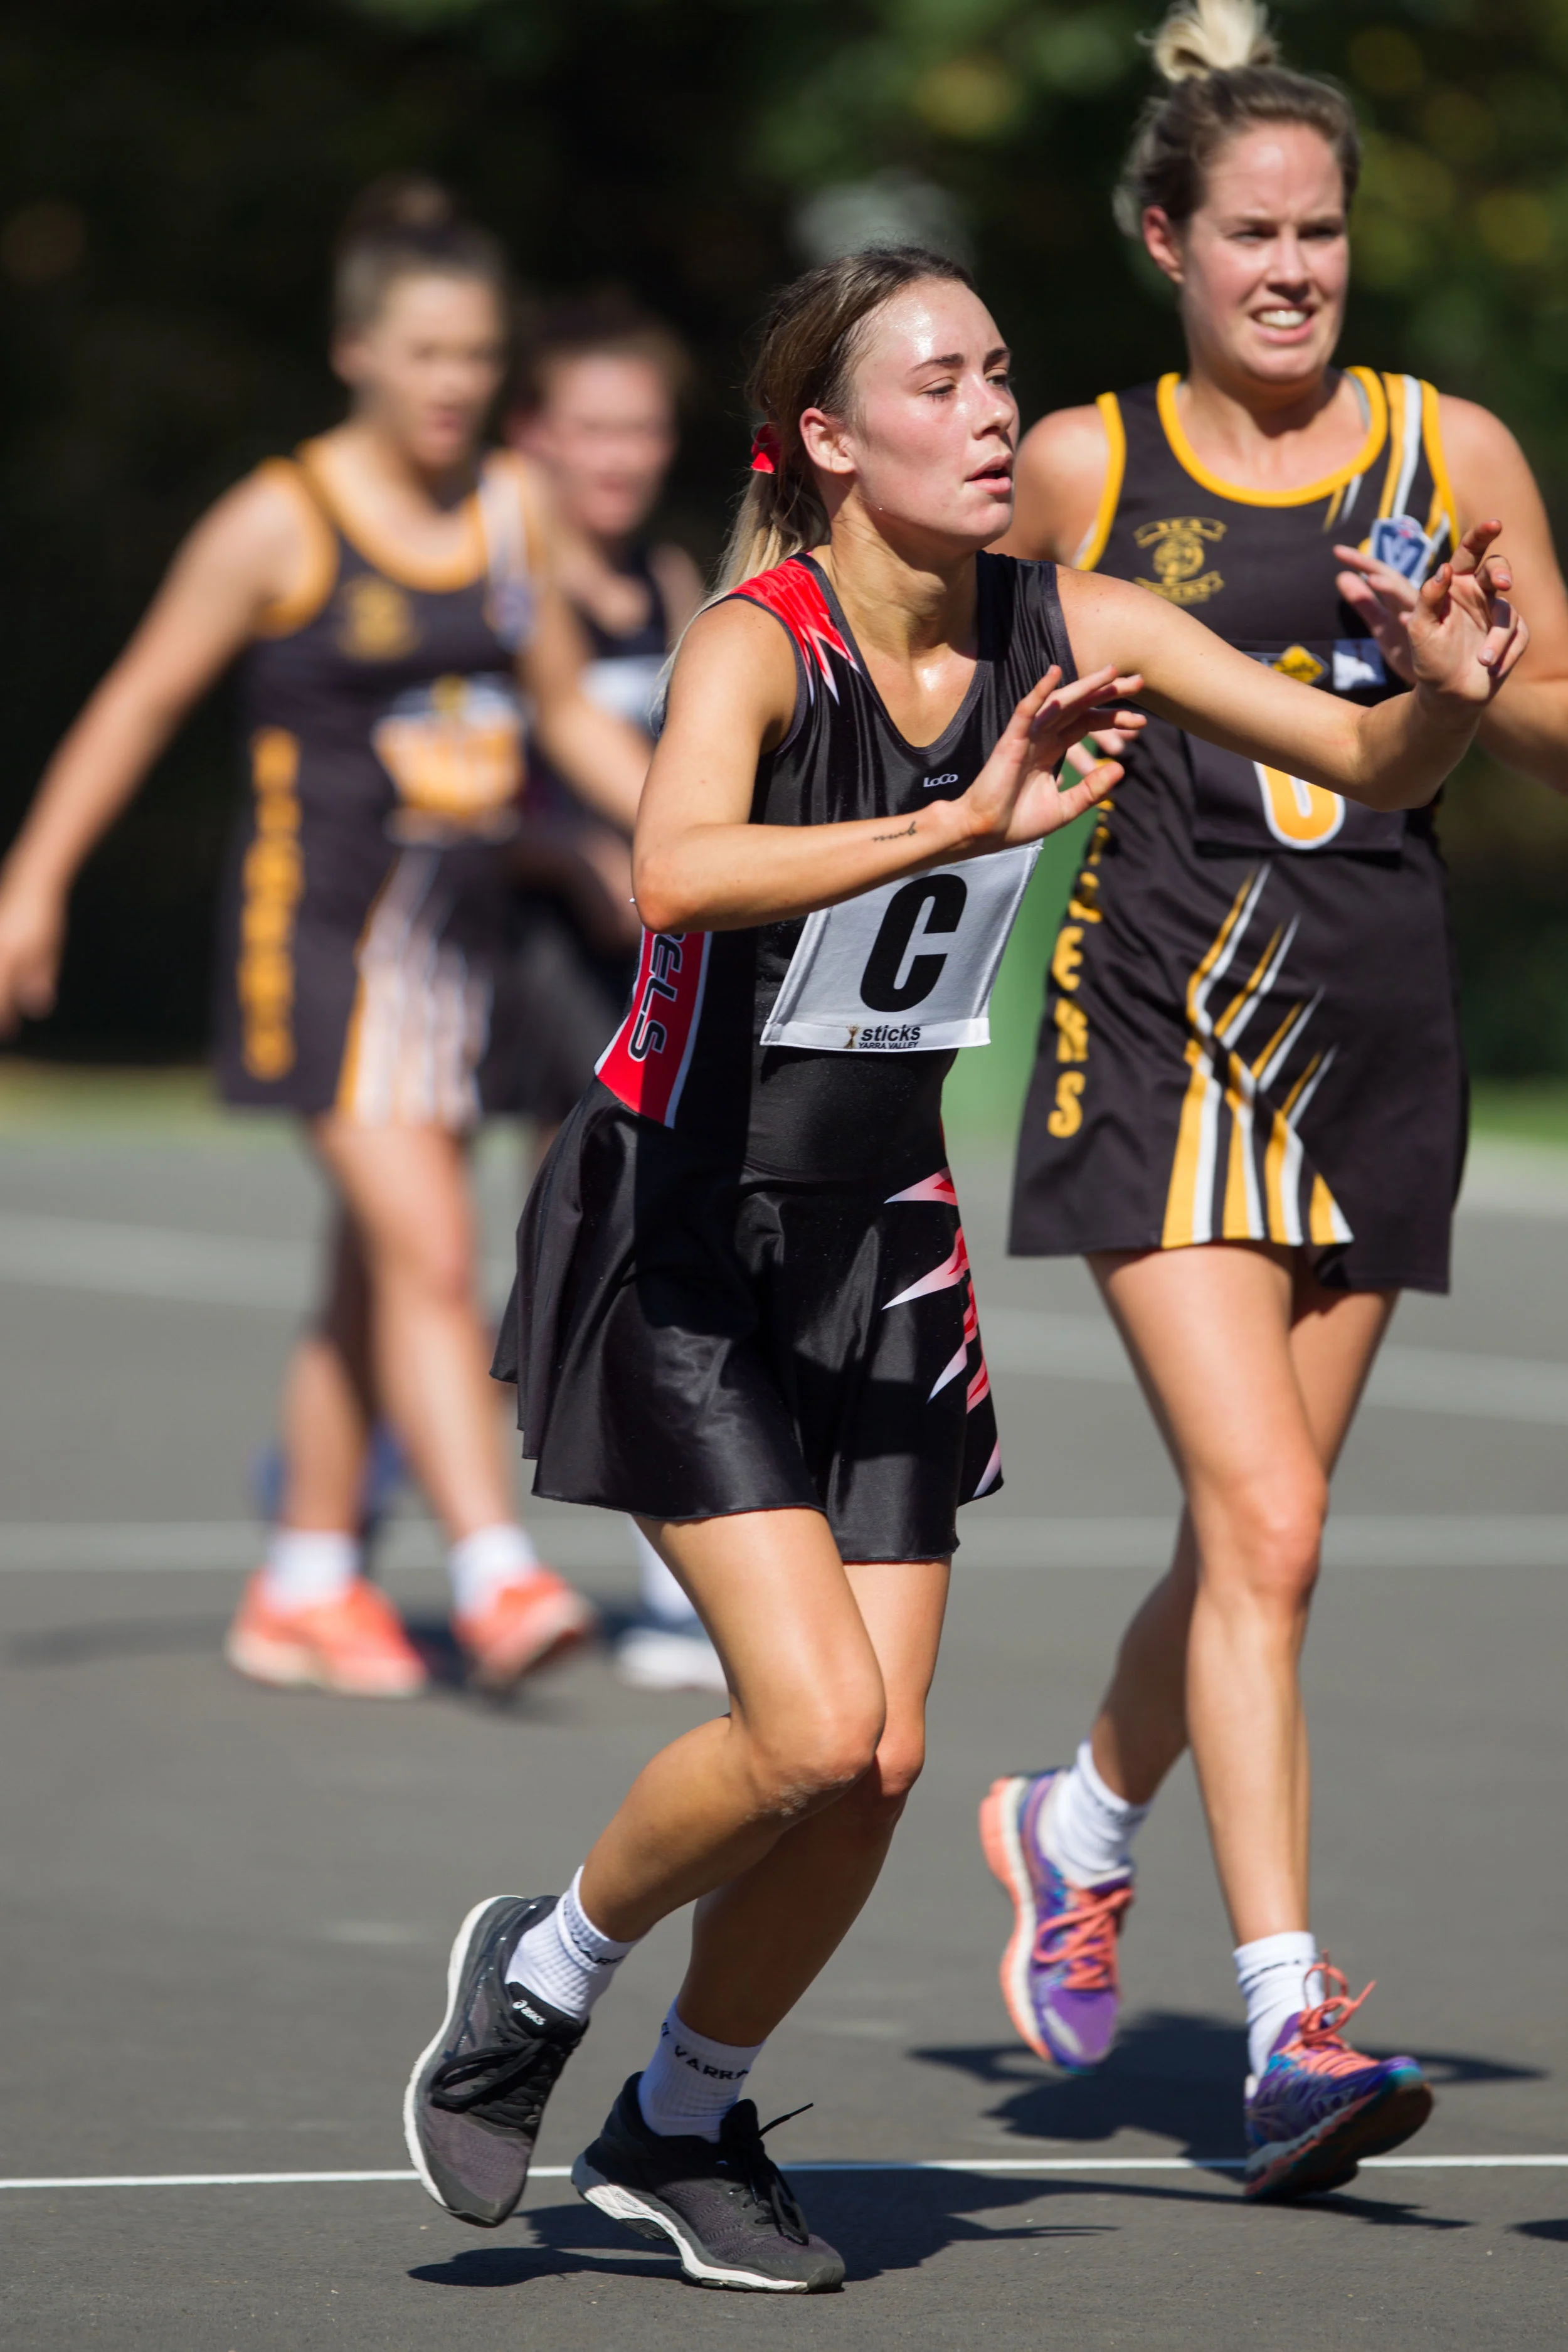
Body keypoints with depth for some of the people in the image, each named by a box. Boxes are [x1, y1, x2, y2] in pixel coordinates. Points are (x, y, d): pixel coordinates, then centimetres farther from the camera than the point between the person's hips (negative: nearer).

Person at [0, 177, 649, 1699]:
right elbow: (141, 701, -1)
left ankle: (306, 1587, 21)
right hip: (318, 934, -6)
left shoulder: (513, 511, 7)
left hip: (458, 931, 6)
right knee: (427, 1248, -18)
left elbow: (567, 709, 18)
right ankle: (495, 1575, -22)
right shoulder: (282, 522, -8)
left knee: (376, 1279, 11)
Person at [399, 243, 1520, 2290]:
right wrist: (958, 825, -53)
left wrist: (1447, 699, -24)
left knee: (880, 1765, 1)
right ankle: (543, 1972, 11)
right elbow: (677, 871, -43)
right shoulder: (758, 644, -22)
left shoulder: (1067, 635, -5)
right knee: (818, 1728, -17)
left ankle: (685, 2121, 25)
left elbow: (1369, 769, -1)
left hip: (886, 1240, 6)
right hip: (685, 1240, -6)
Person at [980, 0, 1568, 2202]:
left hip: (1381, 1036, 3)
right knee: (1265, 1527, -16)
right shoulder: (1078, 468, 1)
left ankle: (1079, 1819, 41)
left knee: (1258, 1532, 11)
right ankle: (1289, 2027, -17)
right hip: (1162, 1028, -3)